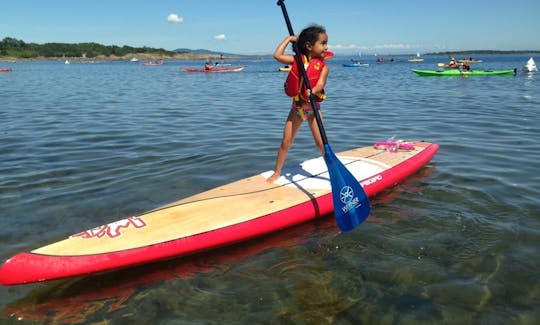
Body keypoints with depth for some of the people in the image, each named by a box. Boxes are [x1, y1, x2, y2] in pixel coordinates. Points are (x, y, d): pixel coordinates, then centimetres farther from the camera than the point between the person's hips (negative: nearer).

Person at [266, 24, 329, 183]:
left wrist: (313, 92, -43)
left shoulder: (323, 66, -7)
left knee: (321, 142, -4)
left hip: (313, 108, -1)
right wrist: (289, 39, -6)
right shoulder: (297, 60, -4)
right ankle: (277, 172, 20)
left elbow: (320, 84, -22)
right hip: (297, 108, 2)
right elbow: (277, 55, -13)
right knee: (286, 142, 7)